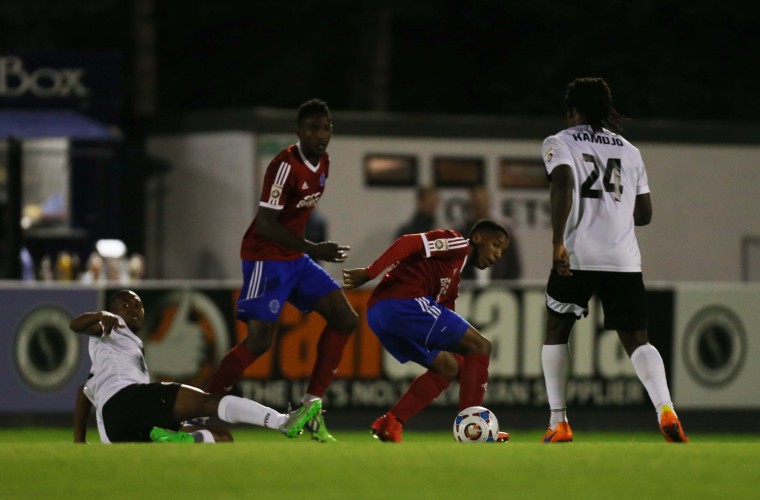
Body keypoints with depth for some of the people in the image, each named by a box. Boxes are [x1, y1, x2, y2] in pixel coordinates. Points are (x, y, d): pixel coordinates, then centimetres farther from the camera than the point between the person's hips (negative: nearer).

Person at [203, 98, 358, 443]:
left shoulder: (323, 163, 6)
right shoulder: (286, 165, -21)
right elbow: (265, 223, -24)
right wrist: (312, 249, -27)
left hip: (295, 258, 9)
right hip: (266, 257, -9)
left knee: (345, 320, 1)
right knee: (259, 340, -16)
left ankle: (310, 407, 3)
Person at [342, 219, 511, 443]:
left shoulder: (453, 281, 32)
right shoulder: (457, 244, 4)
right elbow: (408, 243, -9)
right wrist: (369, 273, -18)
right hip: (403, 301, -10)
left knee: (448, 367, 20)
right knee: (480, 346, -4)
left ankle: (389, 424, 6)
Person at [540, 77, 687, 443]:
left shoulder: (560, 144, 5)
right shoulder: (629, 151, 18)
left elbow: (563, 185, -14)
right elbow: (644, 213, 19)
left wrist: (558, 241, -18)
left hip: (576, 257, -3)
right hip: (624, 258, 3)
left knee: (556, 332, 16)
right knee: (636, 340, 5)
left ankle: (558, 423, 9)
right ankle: (665, 408, -21)